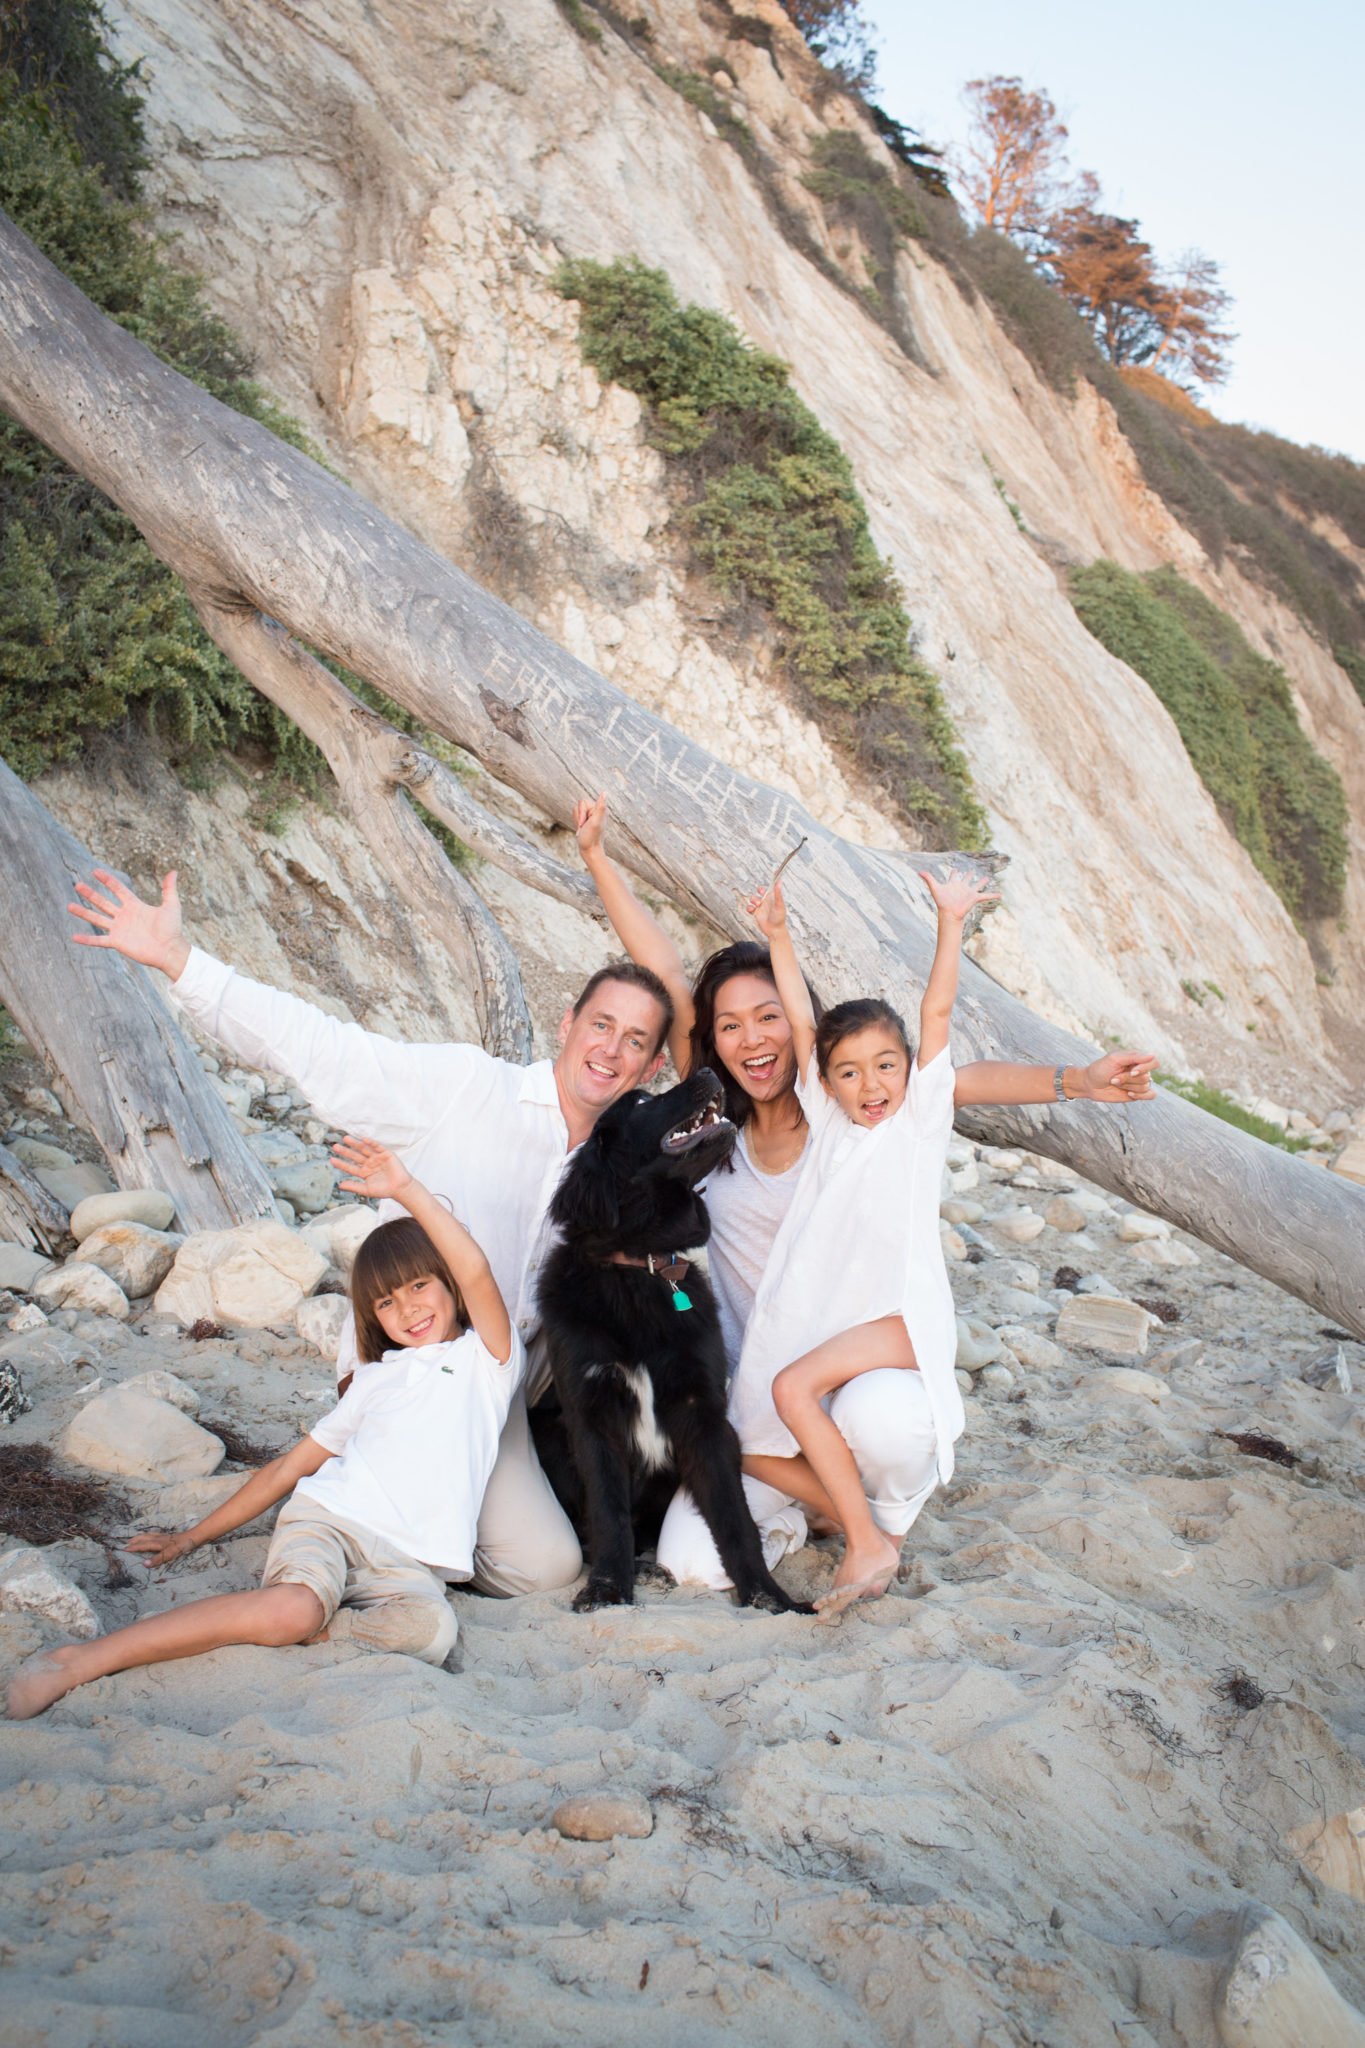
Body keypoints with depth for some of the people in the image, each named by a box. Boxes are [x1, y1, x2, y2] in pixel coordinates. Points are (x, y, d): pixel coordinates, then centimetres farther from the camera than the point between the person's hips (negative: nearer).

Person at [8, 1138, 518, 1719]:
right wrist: (193, 1537, 28)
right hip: (329, 1518, 2)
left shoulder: (484, 1358, 13)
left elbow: (476, 1273, -7)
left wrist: (407, 1191, -13)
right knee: (297, 1606, -34)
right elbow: (289, 1467, 28)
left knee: (431, 1629, -37)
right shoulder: (374, 1379, 25)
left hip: (408, 1562, -2)